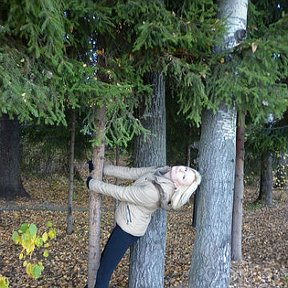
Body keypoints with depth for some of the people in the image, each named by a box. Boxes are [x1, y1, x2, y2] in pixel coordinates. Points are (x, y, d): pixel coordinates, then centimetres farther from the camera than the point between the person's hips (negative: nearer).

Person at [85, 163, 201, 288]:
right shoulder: (161, 172, -8)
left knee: (103, 274, 4)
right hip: (126, 222, 9)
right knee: (104, 259, 26)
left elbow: (120, 193, -24)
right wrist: (102, 168, -3)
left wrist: (93, 184, -12)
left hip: (127, 229, -9)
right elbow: (130, 172, 0)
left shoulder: (153, 192, -34)